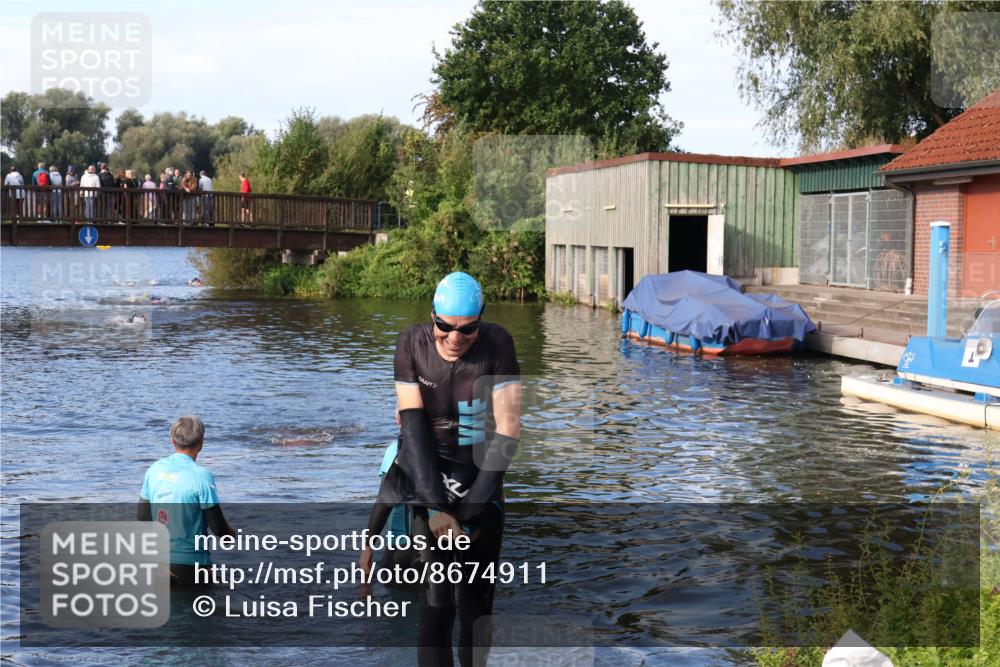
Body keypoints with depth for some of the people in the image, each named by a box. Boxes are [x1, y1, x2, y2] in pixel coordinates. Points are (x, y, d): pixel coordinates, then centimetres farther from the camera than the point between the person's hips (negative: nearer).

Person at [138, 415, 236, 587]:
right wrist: (232, 533, 9)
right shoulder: (202, 476, -17)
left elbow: (143, 516, 10)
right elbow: (217, 526, -14)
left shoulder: (154, 470, 1)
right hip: (190, 562, -6)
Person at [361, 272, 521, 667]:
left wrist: (473, 510, -16)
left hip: (478, 481, 1)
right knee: (436, 598, -12)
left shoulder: (497, 345, -11)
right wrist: (435, 506, -20)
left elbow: (507, 429, -13)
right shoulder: (412, 344, -9)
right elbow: (414, 423, -13)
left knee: (478, 597, 2)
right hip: (423, 477, -1)